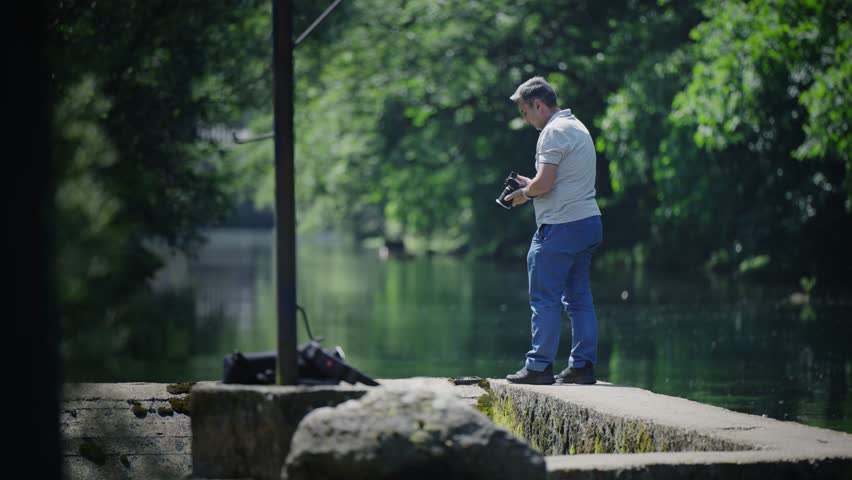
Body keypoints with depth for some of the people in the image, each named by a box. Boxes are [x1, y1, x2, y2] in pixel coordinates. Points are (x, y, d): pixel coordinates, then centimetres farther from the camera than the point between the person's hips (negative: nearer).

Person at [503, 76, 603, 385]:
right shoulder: (577, 126, 19)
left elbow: (544, 183, -20)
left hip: (561, 227, -10)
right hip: (588, 221, 10)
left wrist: (524, 194, -1)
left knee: (545, 299, -5)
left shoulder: (554, 132, -12)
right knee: (579, 298, 10)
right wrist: (531, 186, 18)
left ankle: (540, 365, -4)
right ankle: (583, 365, 10)